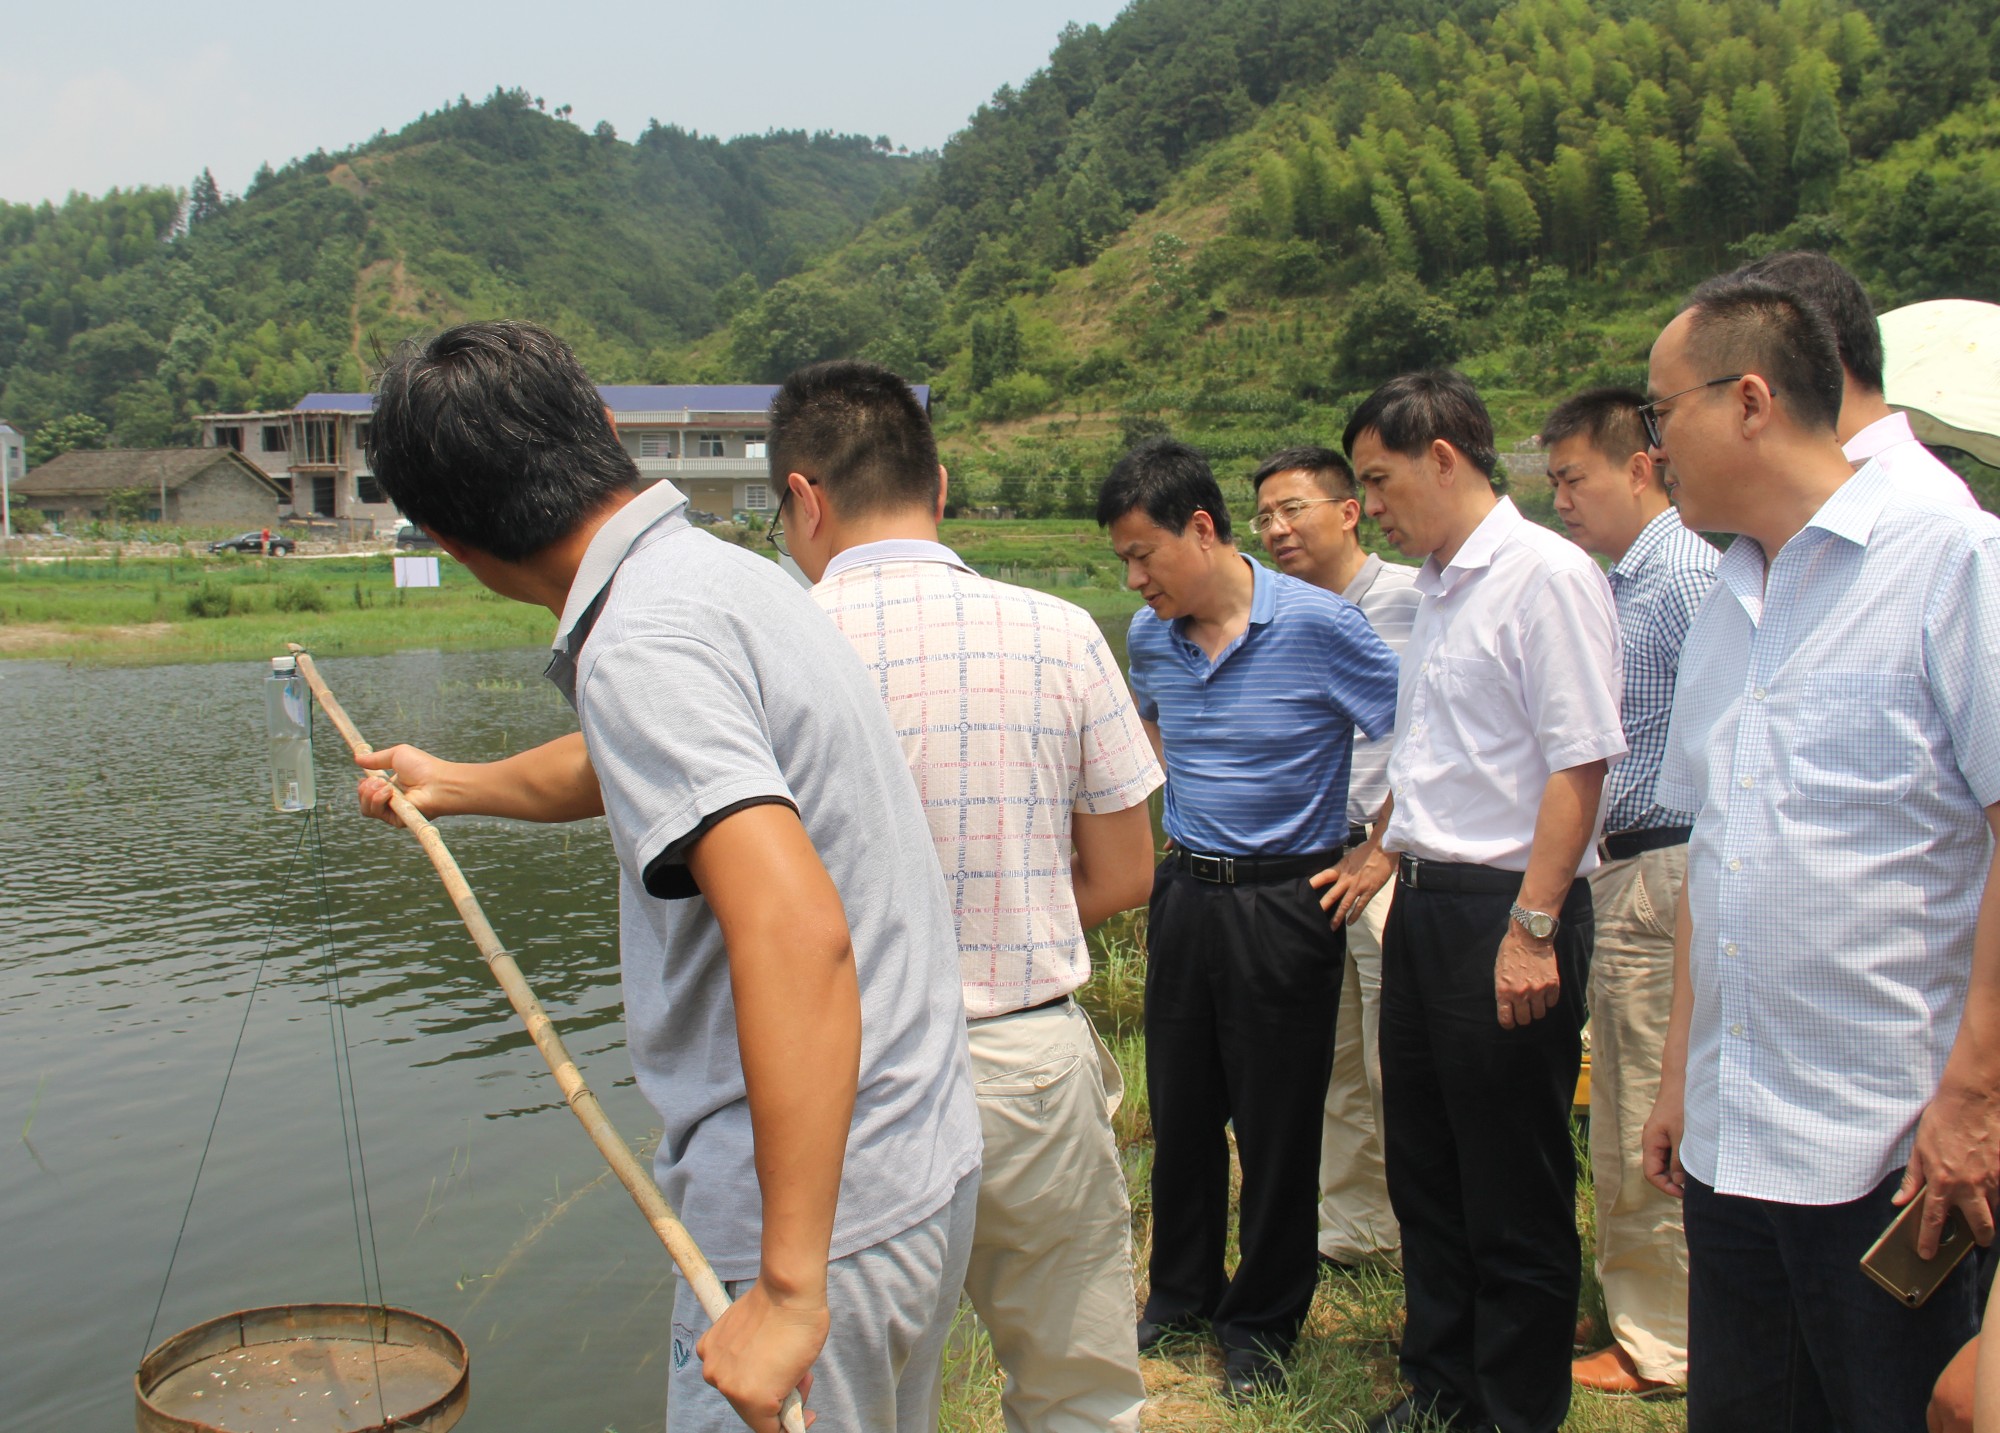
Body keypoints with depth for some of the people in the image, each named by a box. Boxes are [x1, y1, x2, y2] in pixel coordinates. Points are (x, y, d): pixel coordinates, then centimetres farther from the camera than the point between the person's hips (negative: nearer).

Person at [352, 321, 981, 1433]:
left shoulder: (644, 640, -21)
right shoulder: (730, 573, 9)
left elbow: (796, 930, -34)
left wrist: (791, 1287, -31)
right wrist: (456, 785, 48)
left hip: (826, 1216, -9)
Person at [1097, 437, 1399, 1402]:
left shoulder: (1316, 625, -15)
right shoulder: (1148, 636, 3)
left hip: (1284, 902, -5)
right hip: (1183, 893, 5)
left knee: (1276, 1123, 6)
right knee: (1179, 1109, 15)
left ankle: (1261, 1321, 25)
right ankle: (1182, 1291, 35)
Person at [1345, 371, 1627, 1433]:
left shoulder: (1545, 573, -14)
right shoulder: (1438, 587, 13)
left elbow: (1580, 761, -19)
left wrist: (1533, 929, -21)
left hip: (1503, 909, -9)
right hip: (1423, 904, 9)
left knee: (1514, 1195, 5)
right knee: (1423, 1171, 18)